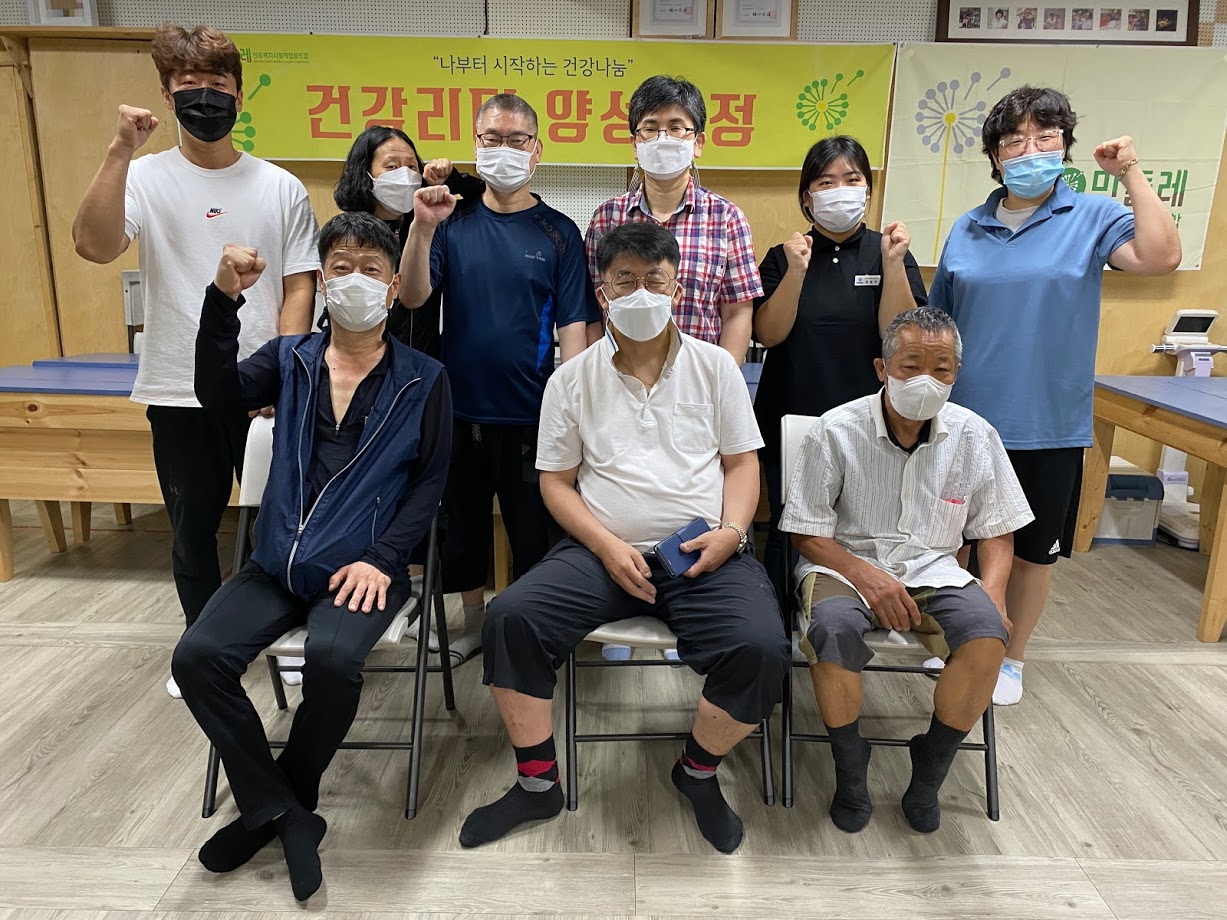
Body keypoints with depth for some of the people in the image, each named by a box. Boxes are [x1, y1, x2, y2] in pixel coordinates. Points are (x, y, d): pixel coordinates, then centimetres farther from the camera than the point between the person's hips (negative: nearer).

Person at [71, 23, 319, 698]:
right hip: (179, 393, 1)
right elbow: (95, 247, -16)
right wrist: (120, 152, -21)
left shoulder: (280, 188, 4)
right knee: (192, 528, 13)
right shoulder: (145, 178, 2)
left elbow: (299, 288, 2)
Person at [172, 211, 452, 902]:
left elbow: (431, 480, 0)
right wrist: (224, 300, -19)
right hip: (278, 561, 4)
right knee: (199, 657, -17)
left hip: (365, 566, -3)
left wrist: (381, 557, -12)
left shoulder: (423, 378, 3)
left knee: (333, 660, -30)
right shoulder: (290, 359, 11)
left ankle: (278, 804, 2)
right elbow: (220, 393, -7)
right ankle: (283, 813, 2)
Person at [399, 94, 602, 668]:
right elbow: (412, 297, -7)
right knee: (462, 528, 16)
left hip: (530, 415, -2)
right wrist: (423, 227, -22)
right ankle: (473, 626, 36)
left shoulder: (558, 232, 0)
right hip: (460, 410, 3)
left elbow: (573, 326, -4)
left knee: (533, 534, 9)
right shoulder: (454, 223, 4)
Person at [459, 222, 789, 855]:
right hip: (603, 550, 1)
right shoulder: (573, 380, 7)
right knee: (509, 617, -22)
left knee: (761, 648, -26)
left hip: (704, 554, 0)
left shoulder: (714, 366, 8)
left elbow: (741, 463, 10)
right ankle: (538, 784, 1)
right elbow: (556, 481, 6)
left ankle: (698, 772, 6)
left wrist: (730, 531, -9)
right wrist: (608, 547, -9)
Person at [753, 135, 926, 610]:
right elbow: (768, 334, -8)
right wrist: (796, 272, -20)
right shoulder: (784, 257, 4)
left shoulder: (890, 253, 4)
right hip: (790, 422, 0)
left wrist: (892, 264, -17)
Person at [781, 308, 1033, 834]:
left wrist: (993, 595, -8)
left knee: (988, 632, -27)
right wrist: (867, 577, -21)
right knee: (832, 628, -34)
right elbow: (806, 533, -6)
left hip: (933, 569, 3)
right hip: (846, 563, -2)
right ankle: (850, 767, -6)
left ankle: (930, 767, -1)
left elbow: (997, 530, 10)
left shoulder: (975, 436, 1)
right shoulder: (836, 432, -8)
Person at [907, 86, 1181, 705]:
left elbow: (1161, 257, -20)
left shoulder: (1092, 218, -1)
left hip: (1048, 425, -1)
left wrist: (1131, 174, -18)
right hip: (966, 421, 2)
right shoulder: (967, 229, 5)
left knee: (1034, 552, 12)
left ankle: (1010, 659, 33)